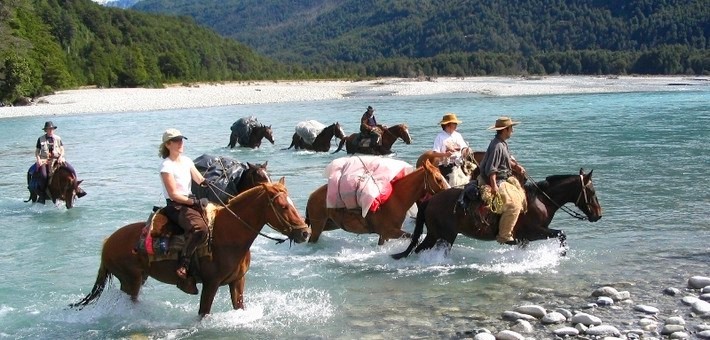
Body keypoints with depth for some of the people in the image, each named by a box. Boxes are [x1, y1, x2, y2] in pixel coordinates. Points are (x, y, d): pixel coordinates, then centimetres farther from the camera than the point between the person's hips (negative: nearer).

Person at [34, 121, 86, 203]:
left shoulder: (58, 138, 10)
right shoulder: (41, 139, 6)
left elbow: (62, 150, 7)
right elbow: (37, 151, 9)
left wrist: (60, 157, -12)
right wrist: (38, 159, -9)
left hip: (57, 159, 2)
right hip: (44, 160, -2)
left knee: (72, 170, -17)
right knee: (43, 175, -31)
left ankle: (75, 188, -4)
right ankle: (42, 194, -17)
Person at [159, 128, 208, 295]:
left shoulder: (187, 161, 13)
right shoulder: (167, 166, -10)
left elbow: (200, 180, 7)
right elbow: (174, 194, -14)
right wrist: (194, 202, -18)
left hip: (190, 201, 9)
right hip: (175, 206, -9)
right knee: (199, 228, -35)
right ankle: (182, 268, -35)